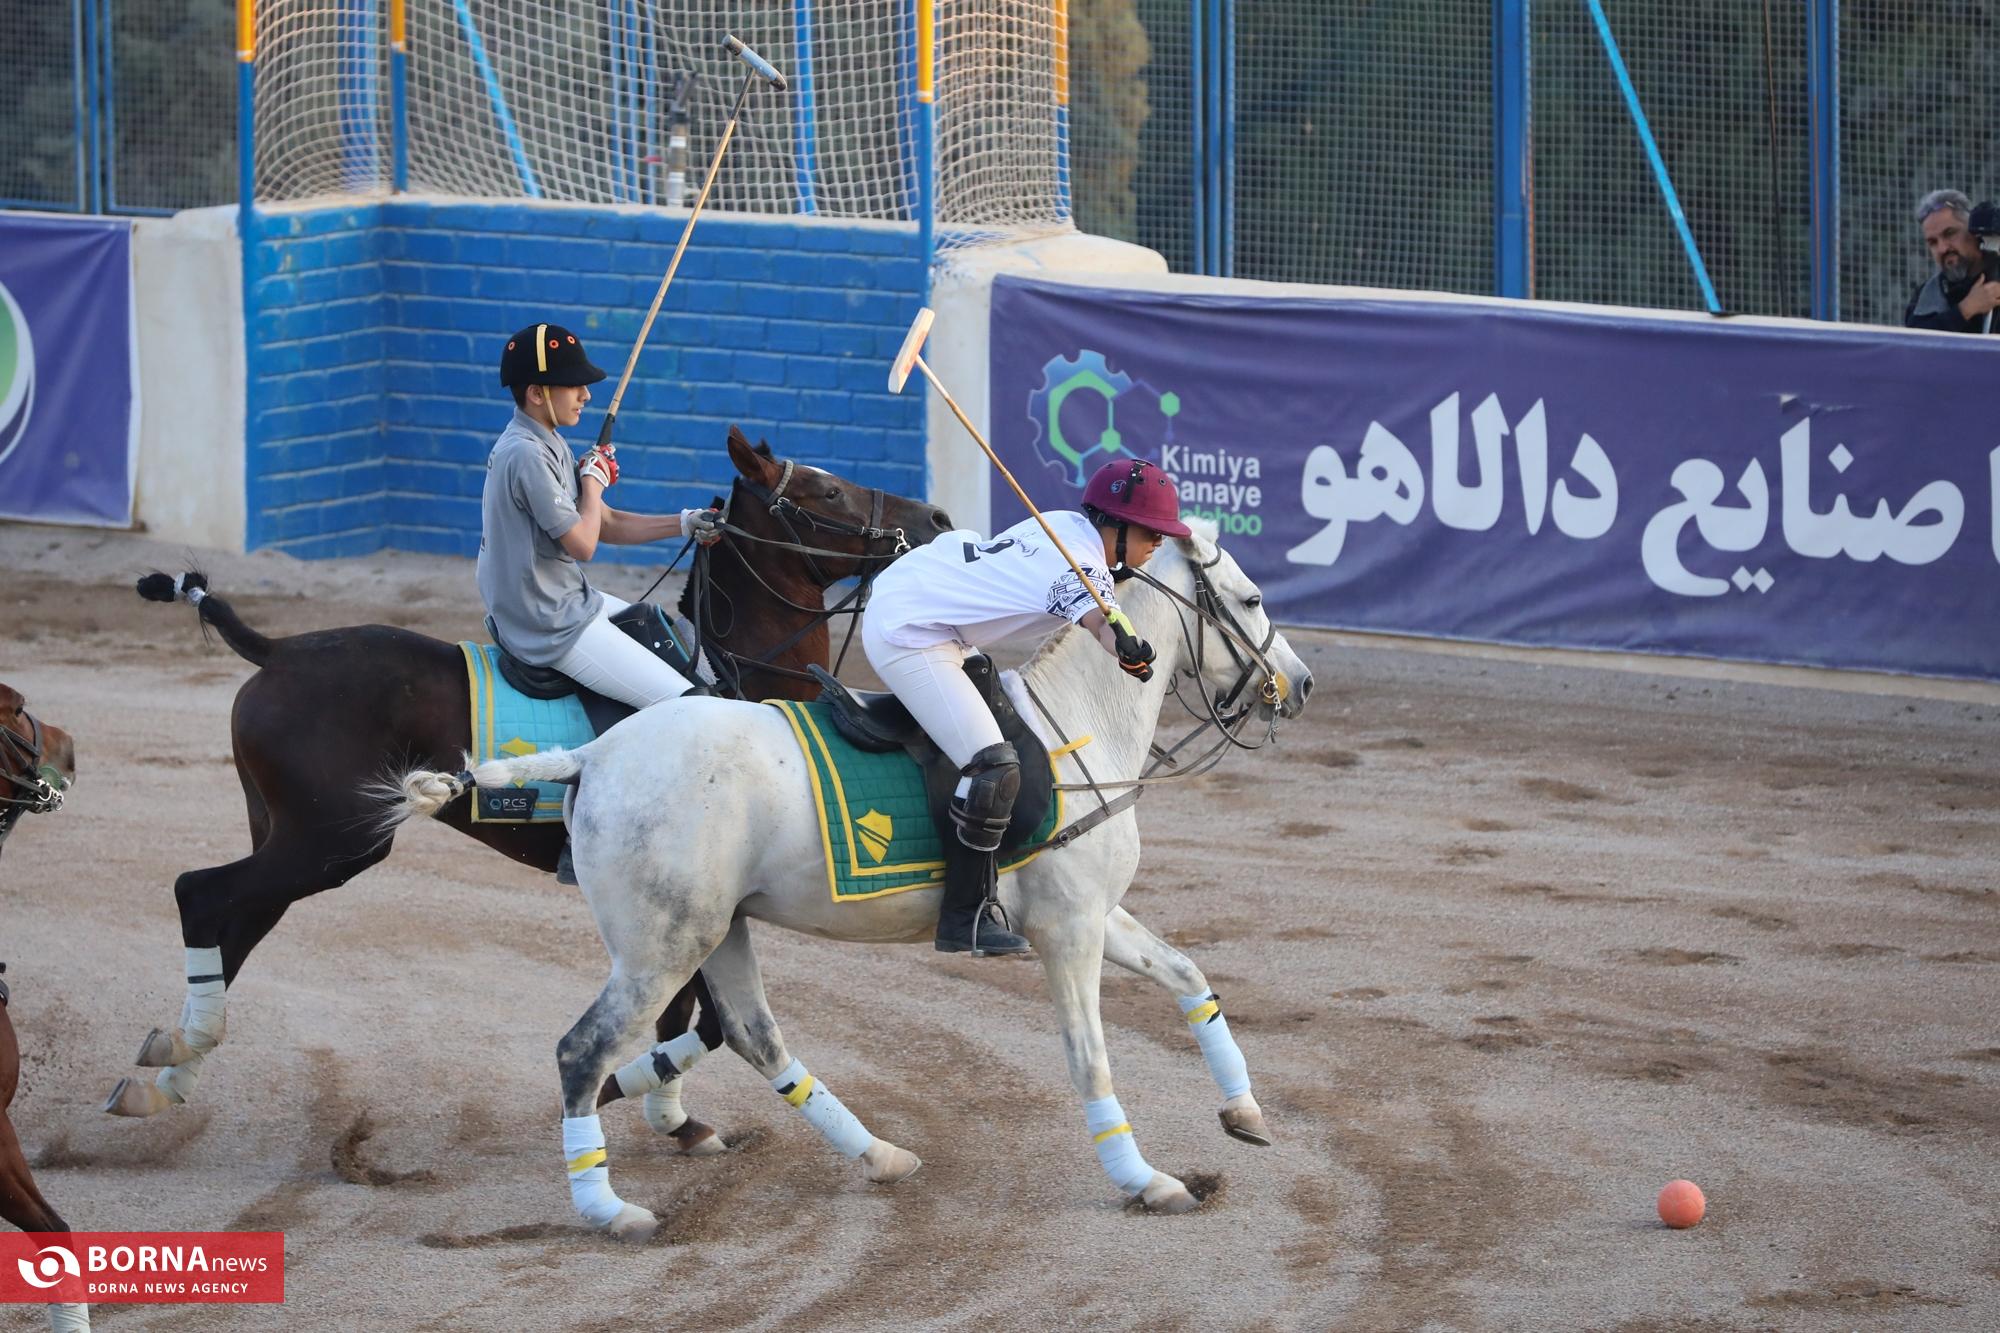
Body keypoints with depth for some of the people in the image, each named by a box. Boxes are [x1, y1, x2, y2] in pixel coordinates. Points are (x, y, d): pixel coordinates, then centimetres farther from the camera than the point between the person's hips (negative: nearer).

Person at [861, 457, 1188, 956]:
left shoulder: (1064, 524, 5)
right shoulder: (1082, 565, -21)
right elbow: (1103, 623, -42)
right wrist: (1132, 653, -61)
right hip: (909, 637, -11)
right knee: (994, 770, -16)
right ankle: (964, 918, -12)